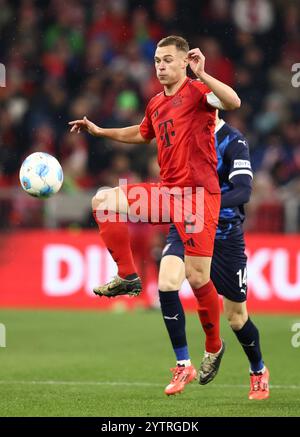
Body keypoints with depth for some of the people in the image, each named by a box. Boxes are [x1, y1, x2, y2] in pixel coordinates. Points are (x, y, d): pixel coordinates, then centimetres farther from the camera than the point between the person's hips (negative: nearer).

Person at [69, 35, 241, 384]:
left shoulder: (197, 91, -8)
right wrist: (100, 131, 34)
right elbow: (142, 133, 37)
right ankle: (127, 276, 2)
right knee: (103, 200, -4)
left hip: (199, 193, -7)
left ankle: (214, 347, 12)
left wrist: (202, 75, -36)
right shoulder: (156, 104, 15)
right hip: (167, 191, 7)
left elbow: (233, 102, -29)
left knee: (197, 277, -8)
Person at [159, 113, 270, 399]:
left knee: (236, 316, 6)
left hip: (224, 235, -4)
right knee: (167, 282, -26)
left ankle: (258, 371, 35)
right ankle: (183, 364, -16)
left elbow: (243, 191, -25)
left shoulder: (233, 141, -14)